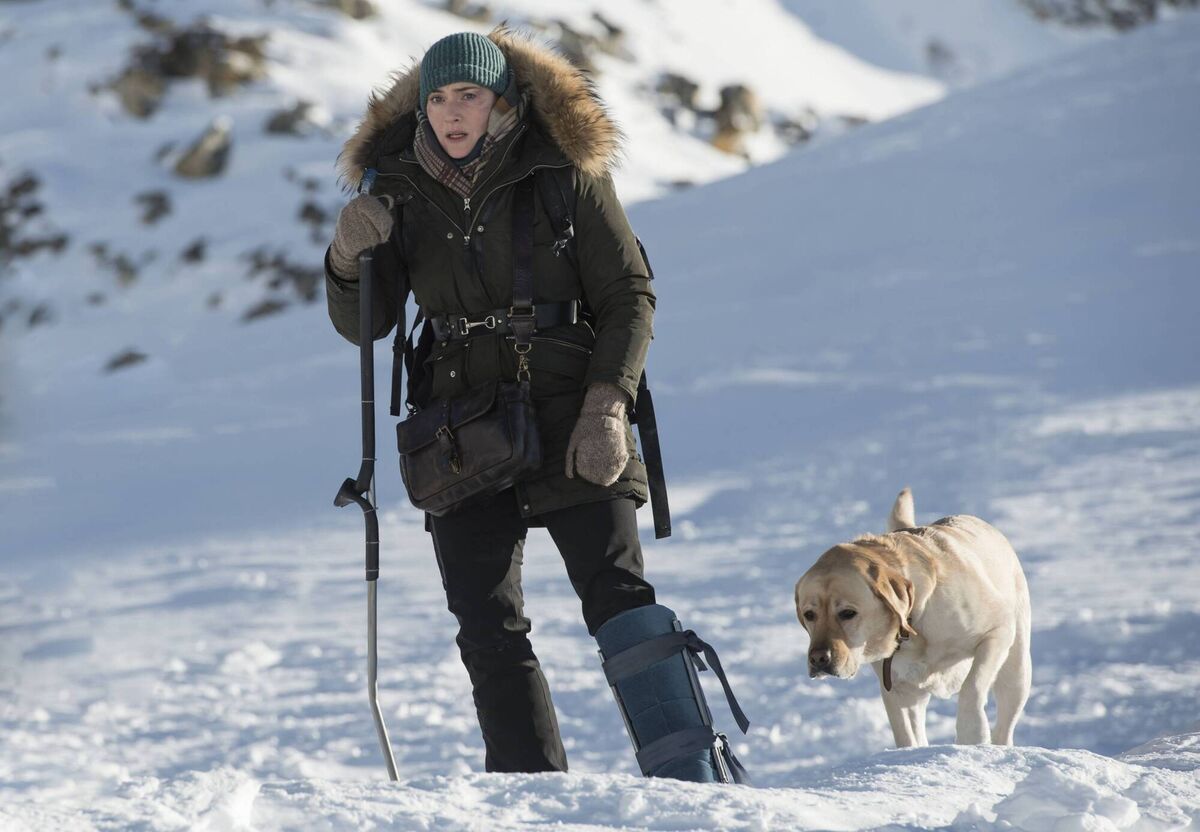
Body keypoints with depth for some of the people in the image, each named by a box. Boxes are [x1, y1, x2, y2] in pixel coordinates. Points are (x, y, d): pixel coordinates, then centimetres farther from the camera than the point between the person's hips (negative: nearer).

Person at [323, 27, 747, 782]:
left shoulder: (565, 172, -5)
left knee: (616, 592, -14)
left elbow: (629, 295, -2)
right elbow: (364, 326, 8)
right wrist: (351, 258, -13)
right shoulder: (402, 190, 4)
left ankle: (690, 773, -14)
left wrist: (608, 407, -14)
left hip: (571, 422, -3)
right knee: (488, 629, 0)